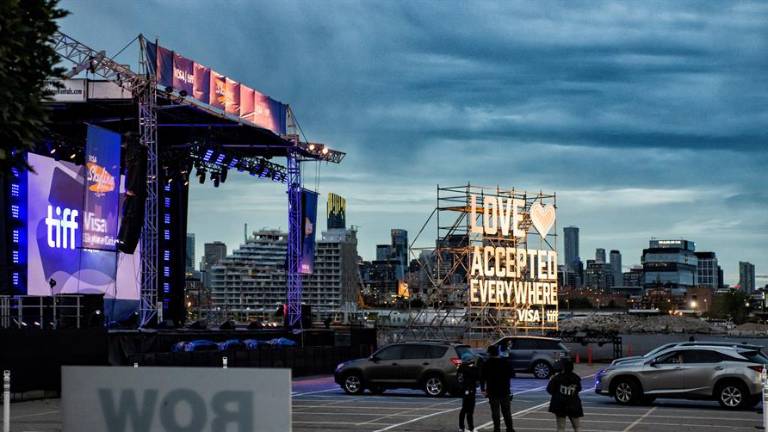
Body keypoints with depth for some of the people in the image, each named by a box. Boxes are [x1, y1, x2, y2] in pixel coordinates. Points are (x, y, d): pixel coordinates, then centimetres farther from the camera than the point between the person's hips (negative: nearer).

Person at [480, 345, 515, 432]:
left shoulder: (487, 364, -6)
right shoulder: (505, 362, 1)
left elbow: (482, 377, -6)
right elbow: (510, 374, 6)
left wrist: (483, 389, 0)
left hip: (492, 391, -2)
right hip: (505, 391, 3)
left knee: (495, 411, 1)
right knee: (506, 411, 12)